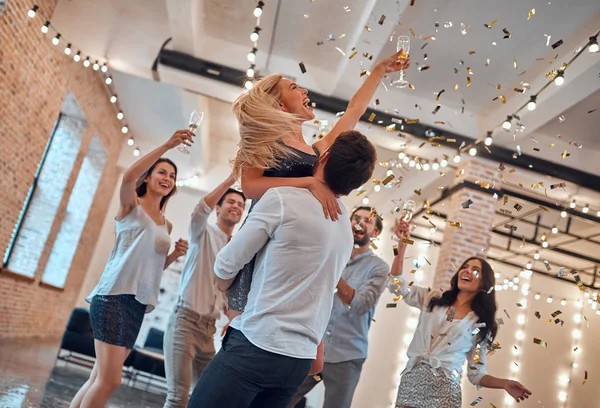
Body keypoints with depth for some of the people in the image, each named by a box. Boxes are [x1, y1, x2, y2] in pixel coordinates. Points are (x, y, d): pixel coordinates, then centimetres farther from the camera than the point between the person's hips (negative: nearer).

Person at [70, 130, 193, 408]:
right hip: (114, 296, -7)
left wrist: (175, 255, 6)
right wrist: (167, 146, -24)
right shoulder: (131, 206, 3)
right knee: (109, 380, -14)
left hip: (138, 303, 7)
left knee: (100, 378, 8)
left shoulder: (166, 226, 19)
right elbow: (128, 177, -20)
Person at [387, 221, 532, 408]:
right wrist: (402, 244, -8)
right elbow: (397, 285, 0)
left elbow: (476, 373, 7)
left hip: (444, 389, -1)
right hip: (412, 380, 1)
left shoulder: (481, 325, 6)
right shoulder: (433, 300, 8)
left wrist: (504, 383, -12)